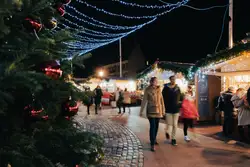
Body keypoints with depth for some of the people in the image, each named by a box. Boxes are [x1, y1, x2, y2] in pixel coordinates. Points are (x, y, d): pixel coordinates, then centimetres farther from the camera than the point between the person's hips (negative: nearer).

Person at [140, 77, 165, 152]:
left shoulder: (159, 89, 4)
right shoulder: (147, 90, -10)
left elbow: (161, 100, 8)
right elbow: (144, 101, -9)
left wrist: (163, 110, 10)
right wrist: (141, 111, -9)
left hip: (158, 110, 5)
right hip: (151, 110, -5)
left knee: (156, 126, 15)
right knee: (152, 127, -10)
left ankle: (154, 139, 35)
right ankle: (152, 144, -5)